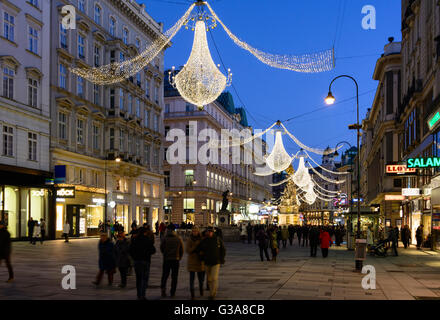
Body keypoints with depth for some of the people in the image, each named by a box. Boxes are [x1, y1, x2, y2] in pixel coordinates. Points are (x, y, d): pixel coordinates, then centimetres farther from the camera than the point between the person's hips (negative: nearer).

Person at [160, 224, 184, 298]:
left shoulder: (165, 238, -7)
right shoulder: (178, 239, -3)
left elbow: (161, 248, -1)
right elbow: (182, 250, 1)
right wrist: (179, 258, 14)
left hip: (166, 259, 0)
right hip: (176, 259, 0)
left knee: (165, 275, 12)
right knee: (174, 277, 7)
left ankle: (163, 288, -7)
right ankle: (172, 292, 7)